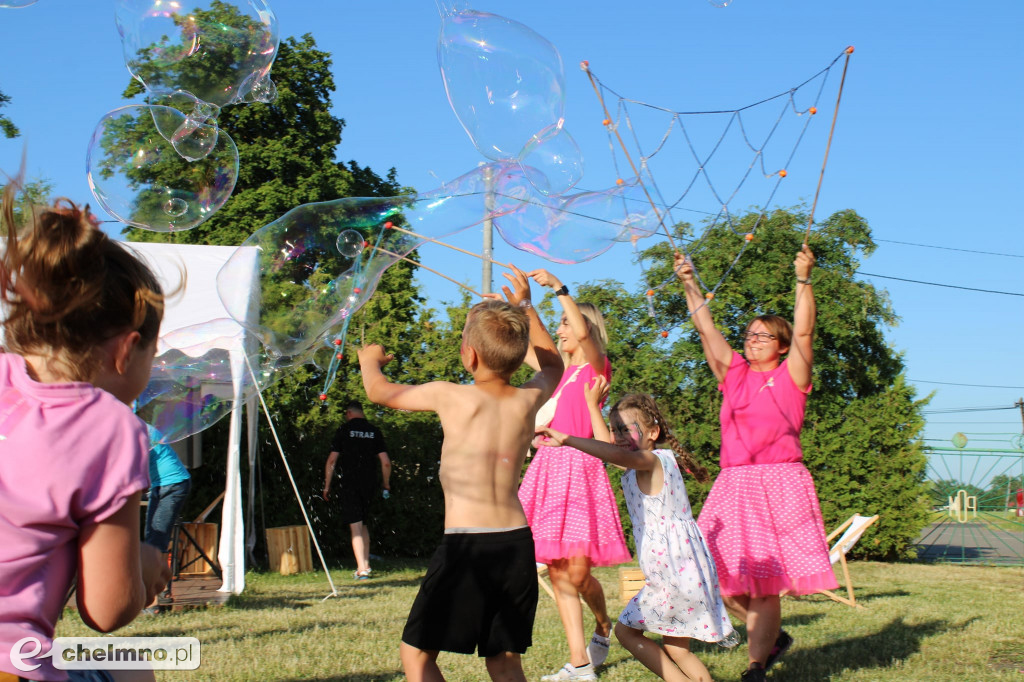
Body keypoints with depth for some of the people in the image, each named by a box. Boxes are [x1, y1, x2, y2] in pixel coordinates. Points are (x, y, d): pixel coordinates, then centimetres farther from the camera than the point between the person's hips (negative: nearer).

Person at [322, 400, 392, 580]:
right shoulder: (374, 431, 7)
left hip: (349, 483, -4)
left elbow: (332, 460, -3)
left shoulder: (344, 430, -1)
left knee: (355, 527, -5)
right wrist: (386, 486, 15)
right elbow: (386, 462, 4)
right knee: (363, 524, 20)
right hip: (369, 483, 4)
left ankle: (362, 569, -13)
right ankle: (366, 565, 23)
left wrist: (327, 486, 3)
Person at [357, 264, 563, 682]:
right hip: (517, 542, 5)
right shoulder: (529, 400, 4)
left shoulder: (451, 397, -7)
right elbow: (552, 364, 30)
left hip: (466, 545, -5)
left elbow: (380, 392, 10)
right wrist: (525, 307, 32)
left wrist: (369, 360, 31)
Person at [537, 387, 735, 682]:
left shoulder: (654, 460, -13)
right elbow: (610, 450, 32)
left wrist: (567, 439, -38)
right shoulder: (642, 466, 15)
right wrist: (592, 404, 32)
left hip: (675, 571, -10)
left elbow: (621, 456, -36)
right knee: (675, 648, 15)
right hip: (683, 569, 10)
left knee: (626, 630, 3)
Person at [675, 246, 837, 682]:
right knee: (722, 577, 2)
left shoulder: (790, 376, 5)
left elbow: (803, 332, -7)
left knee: (762, 583, -5)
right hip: (734, 485, 5)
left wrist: (803, 280, -14)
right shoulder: (733, 374, 15)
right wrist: (690, 285, 5)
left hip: (779, 483, -5)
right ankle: (773, 637, 24)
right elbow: (706, 329, 12)